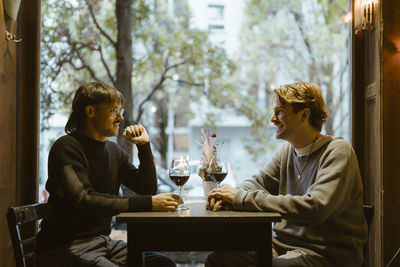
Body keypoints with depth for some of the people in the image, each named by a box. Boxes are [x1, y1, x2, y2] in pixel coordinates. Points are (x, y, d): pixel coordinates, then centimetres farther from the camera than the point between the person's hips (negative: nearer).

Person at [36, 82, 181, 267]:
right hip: (64, 248, -8)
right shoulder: (66, 148, -12)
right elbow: (83, 200, -27)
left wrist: (144, 146, 1)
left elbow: (148, 189, 14)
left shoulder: (113, 151, 12)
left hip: (102, 241, 8)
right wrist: (147, 203, -30)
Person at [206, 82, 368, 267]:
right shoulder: (288, 150, 10)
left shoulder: (338, 151, -14)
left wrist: (242, 199, -25)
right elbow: (259, 182, 18)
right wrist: (235, 194, -9)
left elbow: (315, 208, -27)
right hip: (284, 243, 7)